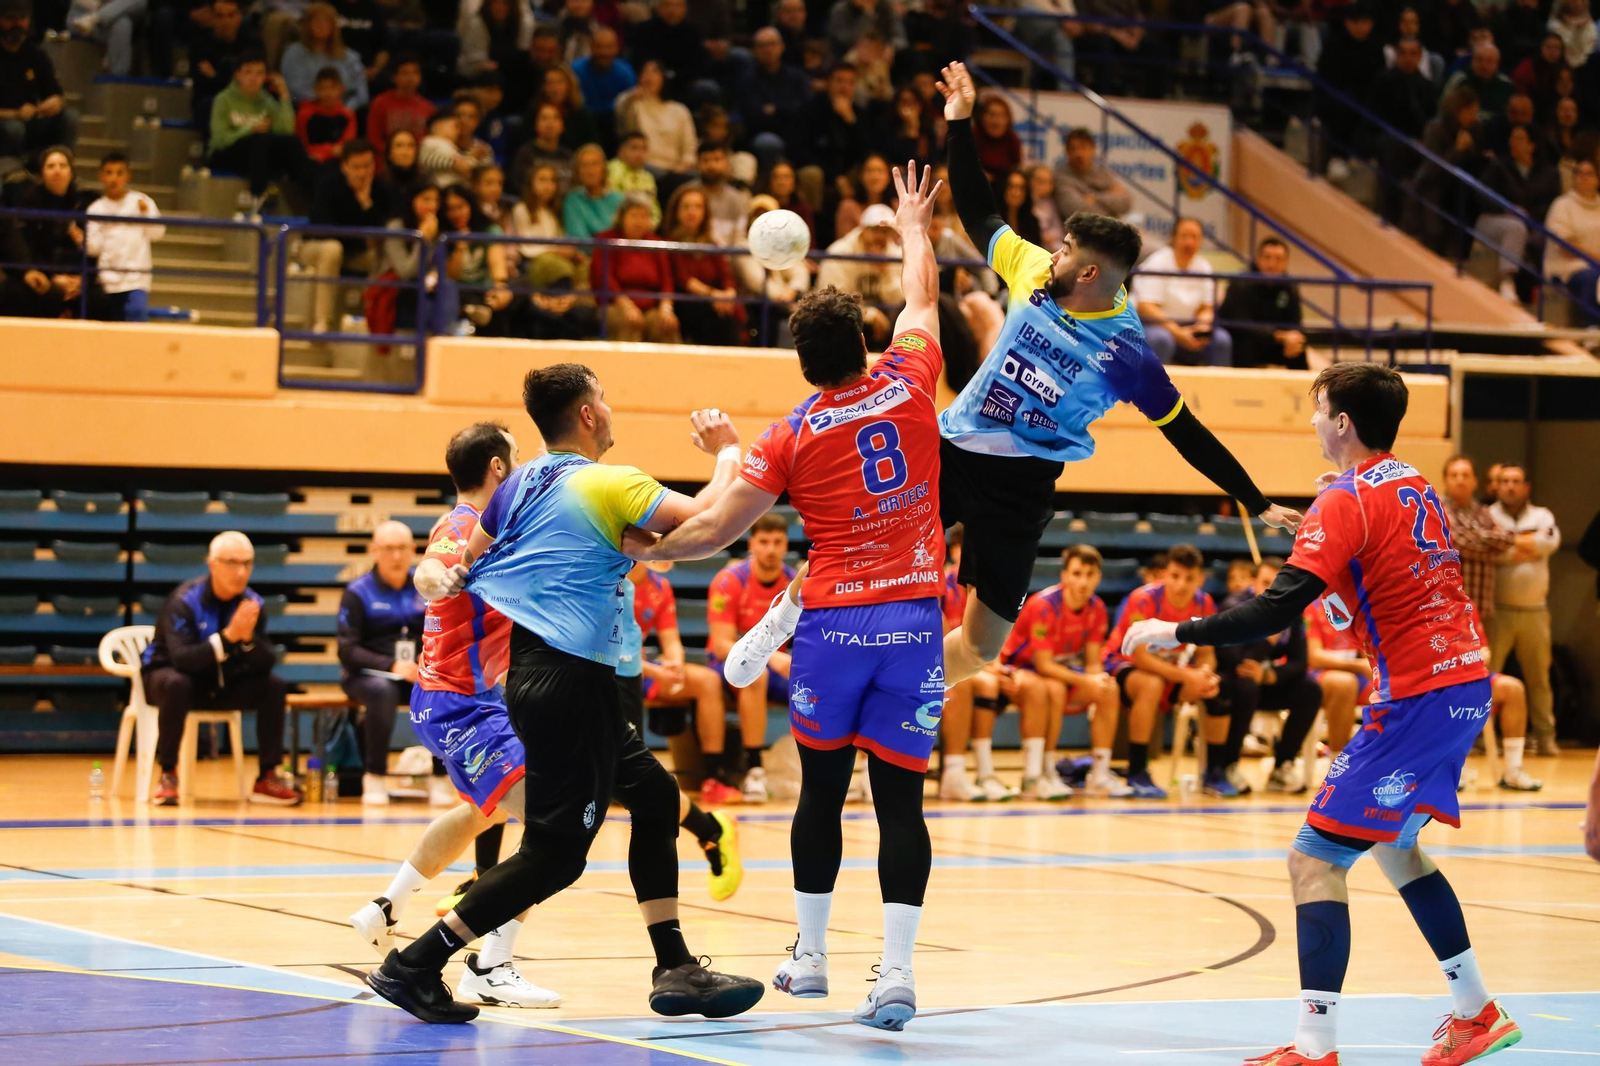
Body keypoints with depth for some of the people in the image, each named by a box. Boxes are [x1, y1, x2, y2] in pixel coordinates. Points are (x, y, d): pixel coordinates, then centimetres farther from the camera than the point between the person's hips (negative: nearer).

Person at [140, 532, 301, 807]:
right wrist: (229, 636, -43)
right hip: (166, 673, -5)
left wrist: (249, 638, -33)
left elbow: (265, 664, -12)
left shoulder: (251, 603, -7)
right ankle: (168, 776, -27)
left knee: (274, 686, -16)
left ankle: (267, 779, -10)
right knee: (177, 684, -38)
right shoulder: (184, 601, -22)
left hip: (223, 684, 5)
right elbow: (182, 659, -35)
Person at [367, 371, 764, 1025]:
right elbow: (708, 519, -16)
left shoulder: (520, 484, 13)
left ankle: (674, 970, 14)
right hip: (568, 678, -10)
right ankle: (414, 966, -6)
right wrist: (726, 451, 0)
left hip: (521, 666, 10)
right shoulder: (610, 484, -11)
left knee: (653, 793, 15)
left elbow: (465, 564, 16)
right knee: (555, 853, -5)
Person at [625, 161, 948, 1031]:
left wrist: (640, 547, 18)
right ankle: (896, 971, -11)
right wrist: (913, 228, 41)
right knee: (899, 798, -1)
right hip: (914, 617, 1)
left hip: (832, 622, -1)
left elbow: (713, 531, 0)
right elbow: (922, 299, 23)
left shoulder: (792, 437, -2)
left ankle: (810, 955, 22)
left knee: (821, 790, 13)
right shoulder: (908, 383, 2)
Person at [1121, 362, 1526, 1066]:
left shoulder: (1347, 499, -13)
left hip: (1417, 700, -9)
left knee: (1315, 859, -8)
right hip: (1465, 685, 9)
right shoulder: (1413, 485, 13)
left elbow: (1279, 609, -22)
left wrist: (1177, 634, -17)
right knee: (1394, 846, 25)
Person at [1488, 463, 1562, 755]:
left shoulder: (1543, 517, 12)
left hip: (1535, 611, 3)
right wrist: (1529, 548, -10)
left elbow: (1550, 541, -10)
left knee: (1539, 676, 7)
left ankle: (1545, 736, 14)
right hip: (1499, 611, -3)